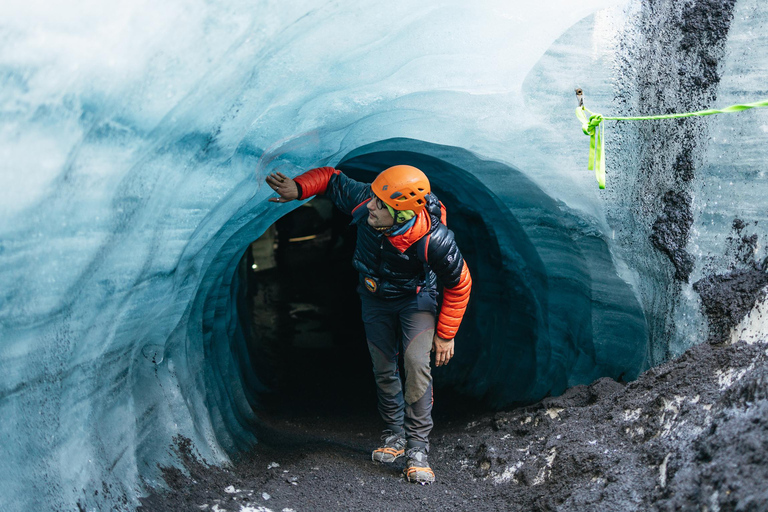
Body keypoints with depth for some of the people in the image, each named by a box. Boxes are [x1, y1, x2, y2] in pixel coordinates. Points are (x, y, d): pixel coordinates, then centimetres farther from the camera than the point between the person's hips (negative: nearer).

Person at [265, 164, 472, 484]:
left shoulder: (434, 241, -39)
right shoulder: (363, 201, -31)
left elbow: (459, 285, -21)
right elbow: (330, 178, -11)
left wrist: (446, 335, -13)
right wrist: (298, 188, -30)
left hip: (416, 297, -4)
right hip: (375, 296, 4)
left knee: (416, 362, -22)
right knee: (383, 369, 9)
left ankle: (417, 448, -12)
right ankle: (395, 435, 29)